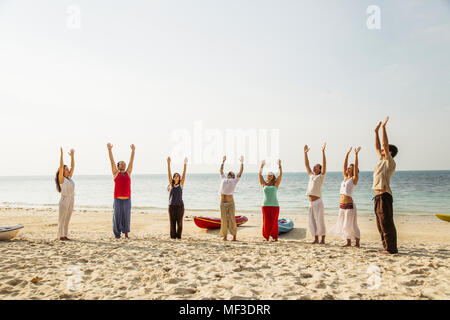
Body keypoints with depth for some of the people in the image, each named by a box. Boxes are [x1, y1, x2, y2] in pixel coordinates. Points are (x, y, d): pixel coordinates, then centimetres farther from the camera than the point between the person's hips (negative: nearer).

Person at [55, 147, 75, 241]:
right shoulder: (61, 179, -6)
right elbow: (61, 166, -14)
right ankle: (60, 236, 6)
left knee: (67, 219, 10)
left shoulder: (69, 178, 12)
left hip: (71, 200, 7)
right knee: (62, 219, 0)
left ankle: (65, 235, 16)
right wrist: (62, 154, -16)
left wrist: (72, 155, 10)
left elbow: (73, 166, 12)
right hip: (64, 200, -7)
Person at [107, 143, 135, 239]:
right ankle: (117, 234, 12)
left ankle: (126, 232, 19)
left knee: (126, 216, 6)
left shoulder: (128, 173, 12)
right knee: (117, 216, 0)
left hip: (127, 199, 2)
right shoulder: (116, 173, 7)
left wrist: (133, 150, 1)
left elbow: (131, 161, 7)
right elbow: (112, 161, 0)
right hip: (118, 199, -2)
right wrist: (109, 150, -8)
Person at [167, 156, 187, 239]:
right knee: (172, 222, 5)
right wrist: (168, 163, -8)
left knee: (179, 222, 3)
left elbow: (184, 174, -3)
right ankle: (173, 236, 15)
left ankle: (179, 235, 14)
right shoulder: (171, 184, 7)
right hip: (172, 206, 1)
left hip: (180, 205, -1)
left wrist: (185, 164, -11)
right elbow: (169, 174, 0)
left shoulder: (181, 184, 5)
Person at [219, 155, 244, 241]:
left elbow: (240, 172, 7)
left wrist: (242, 163, 10)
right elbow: (221, 170, 28)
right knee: (224, 220, 3)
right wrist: (223, 161, 32)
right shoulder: (223, 178, 17)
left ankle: (234, 236, 4)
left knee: (232, 219, -2)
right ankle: (224, 236, 10)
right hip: (223, 203, 2)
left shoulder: (234, 181, 10)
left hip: (231, 203, -2)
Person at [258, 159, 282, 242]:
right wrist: (262, 166, 9)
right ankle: (266, 237, 14)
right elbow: (260, 174, 6)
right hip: (265, 205, 1)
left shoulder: (276, 184, 6)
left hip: (274, 205, -1)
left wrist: (279, 165, 0)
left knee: (274, 222, 0)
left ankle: (274, 237, 12)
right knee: (266, 222, 1)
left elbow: (281, 174, 0)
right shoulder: (264, 184, 10)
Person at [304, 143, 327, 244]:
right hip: (311, 203, 6)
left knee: (320, 221, -3)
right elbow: (306, 164, 18)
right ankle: (316, 239, 16)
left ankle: (323, 239, 6)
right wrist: (305, 153, 14)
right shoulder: (311, 175, 16)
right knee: (312, 222, 8)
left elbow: (324, 164, -10)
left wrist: (323, 151, -16)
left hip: (318, 202, -6)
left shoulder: (321, 176, 1)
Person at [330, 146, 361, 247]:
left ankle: (357, 242, 9)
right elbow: (344, 165, 15)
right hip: (342, 205, 7)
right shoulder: (345, 178, 14)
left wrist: (356, 154, -13)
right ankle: (348, 242, 19)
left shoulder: (354, 179, -2)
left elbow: (356, 166, -11)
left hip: (349, 205, -7)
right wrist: (347, 154, 18)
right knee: (344, 225, 10)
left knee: (351, 225, -2)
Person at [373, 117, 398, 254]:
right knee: (381, 225, 12)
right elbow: (377, 146, 25)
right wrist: (376, 131, 23)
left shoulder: (389, 161, -5)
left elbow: (385, 144, -15)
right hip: (378, 196, 9)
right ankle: (387, 247, 18)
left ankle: (391, 248, -2)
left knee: (387, 223, -7)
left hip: (384, 195, -9)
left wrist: (383, 127, -12)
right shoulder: (382, 161, 18)